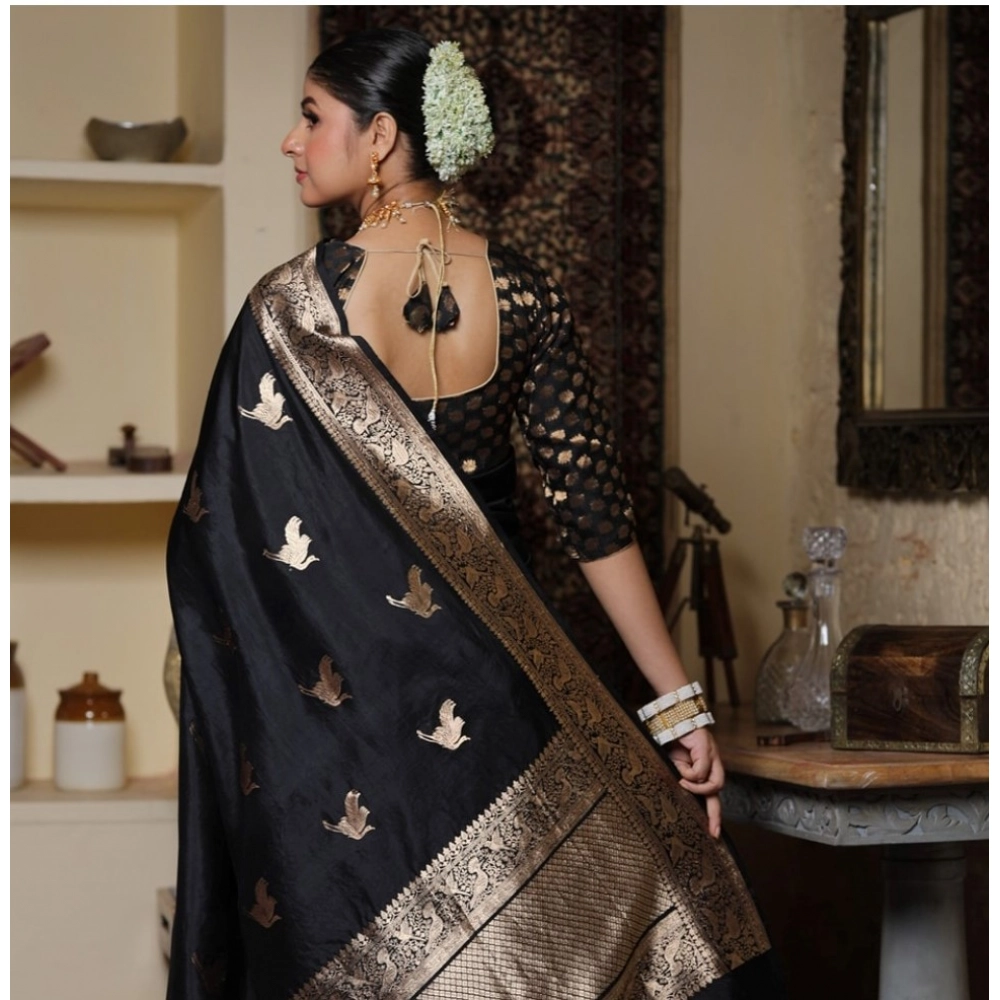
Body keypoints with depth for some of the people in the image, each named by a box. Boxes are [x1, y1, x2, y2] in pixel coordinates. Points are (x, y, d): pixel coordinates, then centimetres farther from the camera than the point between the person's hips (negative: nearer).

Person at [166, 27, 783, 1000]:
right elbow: (595, 513, -5)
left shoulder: (289, 306, -14)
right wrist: (679, 704, -1)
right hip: (493, 675, 3)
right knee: (498, 914, 17)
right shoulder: (520, 292, -5)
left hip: (330, 685, -3)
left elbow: (219, 530, -11)